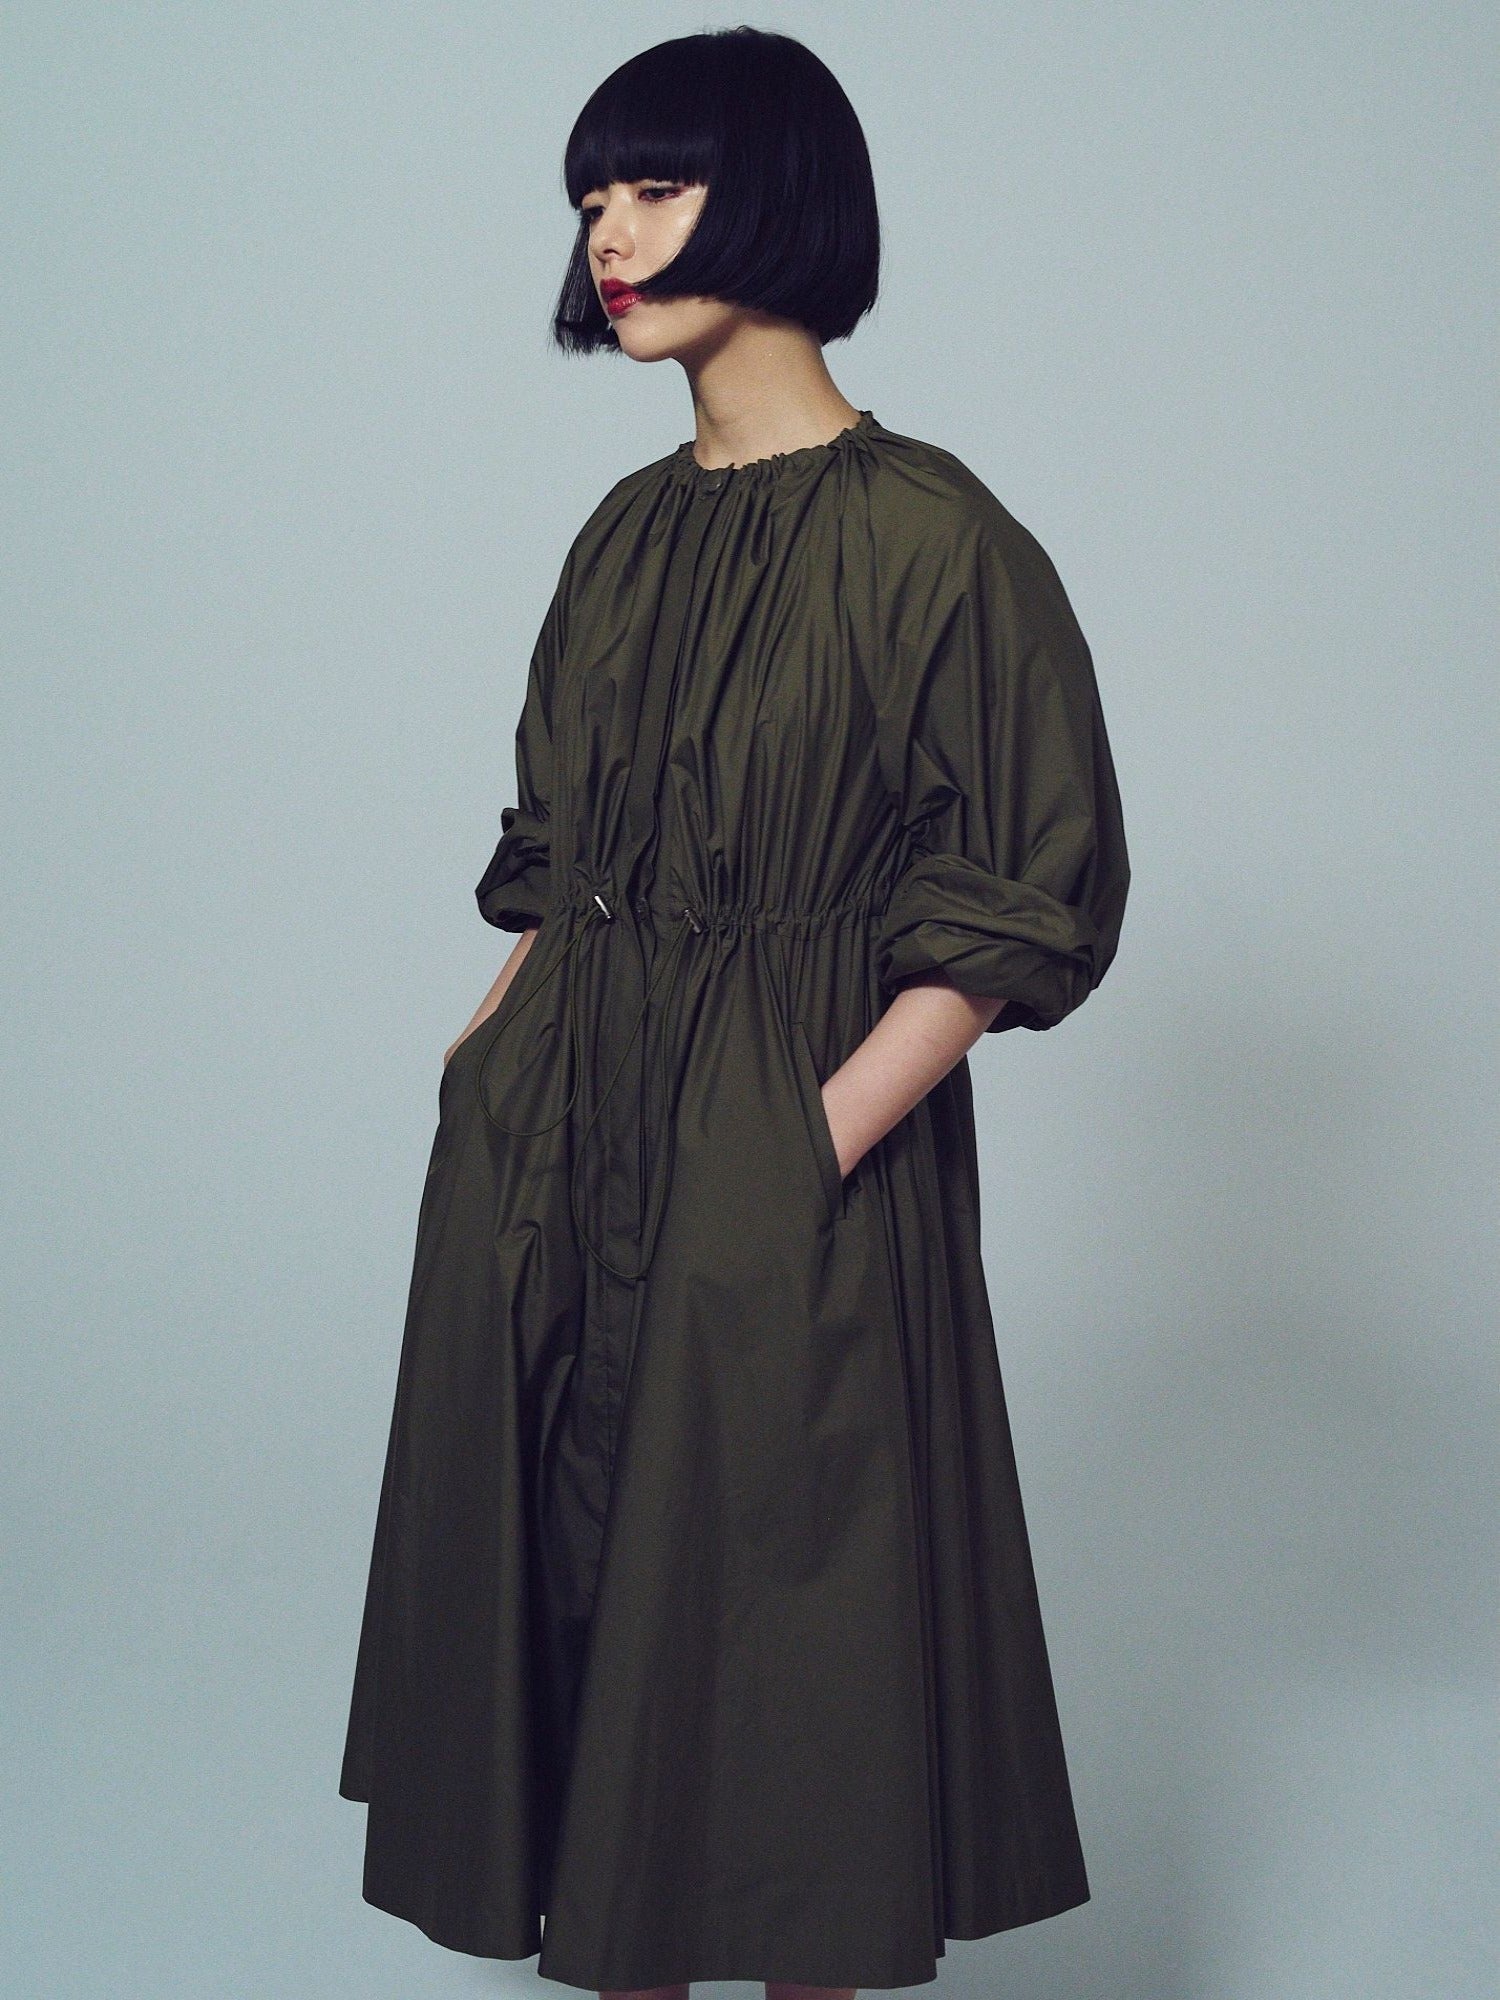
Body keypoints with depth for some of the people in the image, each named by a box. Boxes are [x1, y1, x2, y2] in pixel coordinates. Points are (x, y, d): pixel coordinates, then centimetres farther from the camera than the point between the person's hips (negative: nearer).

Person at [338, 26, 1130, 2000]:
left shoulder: (927, 532, -9)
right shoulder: (633, 529, 11)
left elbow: (1022, 899, -11)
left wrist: (815, 1147, -18)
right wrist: (492, 1058, 3)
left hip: (788, 1179, -6)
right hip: (561, 1155, 6)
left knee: (772, 1602, 4)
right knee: (566, 1570, 11)